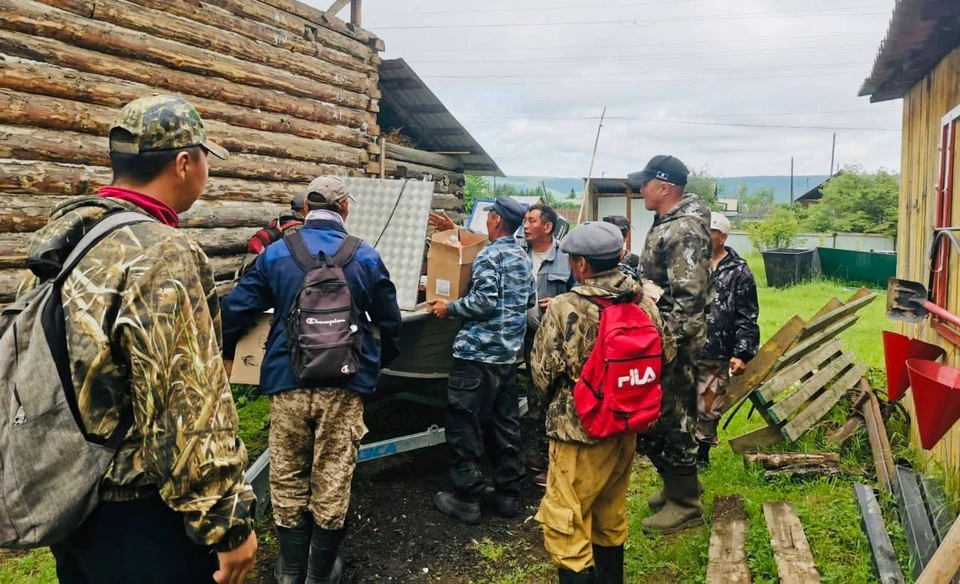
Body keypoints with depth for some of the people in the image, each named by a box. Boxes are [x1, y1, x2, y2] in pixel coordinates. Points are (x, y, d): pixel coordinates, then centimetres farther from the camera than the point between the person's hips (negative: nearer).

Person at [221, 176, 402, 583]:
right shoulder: (366, 257, 0)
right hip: (344, 383, 0)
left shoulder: (276, 253, 0)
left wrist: (225, 354, 18)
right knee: (333, 480, 10)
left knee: (287, 478, 16)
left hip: (287, 381, 1)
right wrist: (380, 362, 26)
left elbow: (235, 309, 0)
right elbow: (390, 322, 6)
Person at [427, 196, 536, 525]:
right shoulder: (524, 258, 13)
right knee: (505, 425, 14)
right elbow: (531, 300, 22)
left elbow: (484, 301, -20)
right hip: (509, 352, 9)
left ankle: (466, 500, 5)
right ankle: (508, 494, 21)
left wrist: (449, 308, -9)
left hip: (478, 352, -8)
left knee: (464, 426, 0)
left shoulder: (490, 255, -12)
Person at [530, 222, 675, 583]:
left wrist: (558, 400, 9)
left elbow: (542, 374, -12)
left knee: (566, 526, 5)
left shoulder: (564, 309, -19)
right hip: (627, 427, 7)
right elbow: (668, 355, 9)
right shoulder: (644, 303, -3)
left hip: (580, 430, -7)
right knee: (611, 516, 24)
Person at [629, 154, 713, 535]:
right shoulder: (668, 224, 13)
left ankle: (685, 504, 15)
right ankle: (678, 484, 34)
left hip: (674, 344, -10)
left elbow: (687, 296, -26)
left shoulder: (684, 232, -20)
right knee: (657, 417, 19)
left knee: (673, 419, 0)